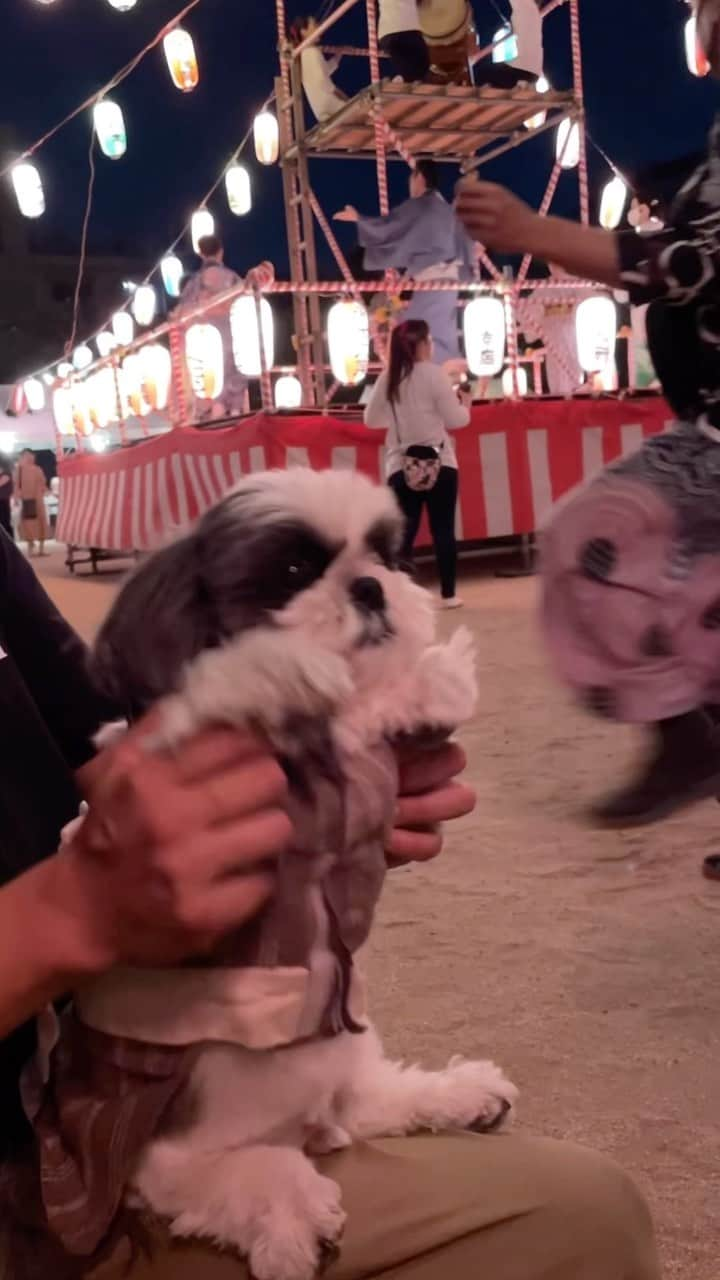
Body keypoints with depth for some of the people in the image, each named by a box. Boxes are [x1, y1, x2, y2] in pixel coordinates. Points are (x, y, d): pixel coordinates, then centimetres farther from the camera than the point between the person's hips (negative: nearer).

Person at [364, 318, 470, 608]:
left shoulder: (387, 379, 5)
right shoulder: (433, 373, -7)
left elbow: (371, 419, 16)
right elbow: (455, 420, -6)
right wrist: (466, 406, 14)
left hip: (400, 467, 3)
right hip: (438, 464, -3)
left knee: (404, 532, 4)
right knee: (443, 530, 5)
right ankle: (448, 594, 10)